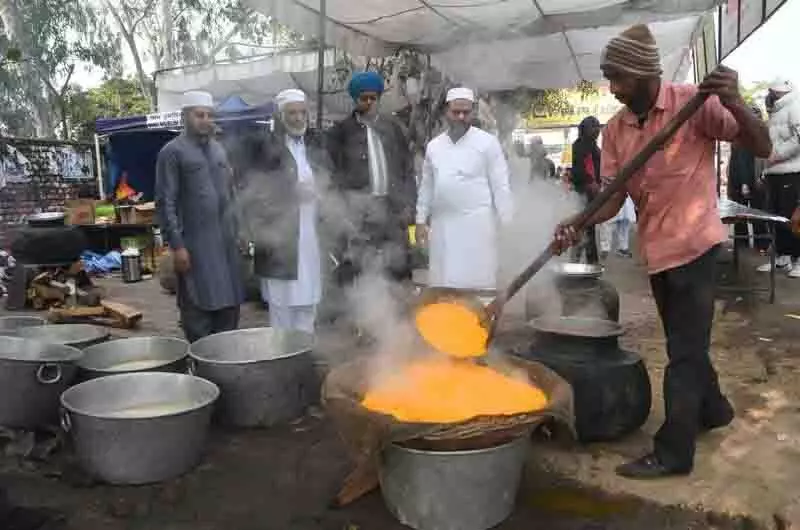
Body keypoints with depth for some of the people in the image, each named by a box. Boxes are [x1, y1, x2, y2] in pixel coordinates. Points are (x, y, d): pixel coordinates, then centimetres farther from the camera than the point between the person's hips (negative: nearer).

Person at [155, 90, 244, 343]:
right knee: (199, 311, 1)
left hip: (226, 242, 6)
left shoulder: (219, 150, 15)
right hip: (196, 244, -6)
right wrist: (176, 245, -15)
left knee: (229, 306, 10)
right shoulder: (173, 152, -4)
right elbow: (165, 203, -9)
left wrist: (236, 232, 15)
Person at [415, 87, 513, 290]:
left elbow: (500, 185, -3)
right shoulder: (433, 146, 11)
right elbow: (426, 186, 16)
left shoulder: (487, 142, -2)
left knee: (477, 283, -3)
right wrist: (421, 220, 13)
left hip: (477, 224, -4)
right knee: (442, 283, 8)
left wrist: (507, 223, -6)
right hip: (442, 226, 4)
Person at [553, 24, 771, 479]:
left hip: (694, 244, -6)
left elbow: (762, 148, -16)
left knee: (684, 350, -1)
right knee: (686, 342, 21)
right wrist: (578, 224, -23)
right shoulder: (615, 130, 1)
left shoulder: (694, 103, -13)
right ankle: (713, 408, 44)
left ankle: (673, 452, 9)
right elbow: (613, 197, -4)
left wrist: (734, 102, -33)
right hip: (656, 249, 6)